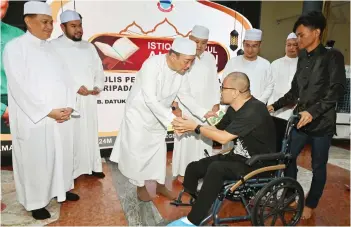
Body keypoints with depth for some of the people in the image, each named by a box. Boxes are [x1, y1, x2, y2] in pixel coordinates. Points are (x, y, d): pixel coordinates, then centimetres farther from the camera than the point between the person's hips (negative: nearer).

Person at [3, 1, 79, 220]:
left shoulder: (51, 47, 11)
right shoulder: (15, 47, -6)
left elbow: (65, 78, 7)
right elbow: (21, 87, -14)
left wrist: (68, 107, -7)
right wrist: (48, 111, -17)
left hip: (61, 116, 6)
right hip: (34, 119, -5)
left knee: (62, 154, 14)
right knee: (36, 159, 6)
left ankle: (61, 189, 34)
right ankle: (36, 202, 23)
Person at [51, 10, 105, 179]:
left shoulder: (89, 47, 16)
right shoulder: (54, 47, -3)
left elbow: (98, 69, 16)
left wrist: (98, 86, -1)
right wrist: (76, 87, -17)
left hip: (89, 98, 5)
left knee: (91, 132, 10)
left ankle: (93, 166, 21)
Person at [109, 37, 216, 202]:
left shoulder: (182, 71, -11)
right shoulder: (152, 65, -31)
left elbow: (185, 96, -3)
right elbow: (150, 99, -37)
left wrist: (203, 113, -14)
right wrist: (172, 119, -42)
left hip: (158, 116, 6)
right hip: (139, 114, -6)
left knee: (159, 150, 15)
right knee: (137, 152, 4)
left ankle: (160, 185, 33)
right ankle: (140, 186, 27)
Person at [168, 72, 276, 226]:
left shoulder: (253, 111, -24)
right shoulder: (235, 108, 5)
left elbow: (223, 137, -26)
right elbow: (217, 129, 10)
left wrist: (195, 127, -16)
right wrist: (188, 128, -3)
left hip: (257, 165, -9)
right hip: (239, 157, 9)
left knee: (216, 168, -33)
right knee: (193, 168, -5)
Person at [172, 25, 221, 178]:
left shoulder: (210, 58, 11)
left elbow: (214, 82, 14)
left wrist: (216, 104, 9)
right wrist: (176, 106, -12)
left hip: (205, 108, 4)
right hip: (185, 108, -4)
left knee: (204, 140, 7)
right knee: (185, 140, -2)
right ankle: (181, 172, 13)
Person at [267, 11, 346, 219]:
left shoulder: (332, 56, -6)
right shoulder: (303, 58, 11)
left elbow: (338, 88, -15)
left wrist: (313, 111, -25)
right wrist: (275, 106, 8)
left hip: (322, 123, -5)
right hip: (300, 120, 6)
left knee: (318, 166, 8)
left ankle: (310, 205, 27)